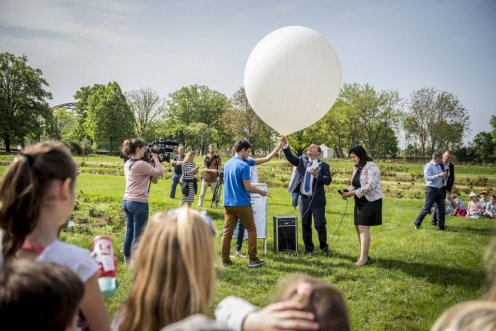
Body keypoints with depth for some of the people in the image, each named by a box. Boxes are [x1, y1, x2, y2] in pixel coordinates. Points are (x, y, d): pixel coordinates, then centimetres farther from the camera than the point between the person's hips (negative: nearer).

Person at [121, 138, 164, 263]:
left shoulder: (128, 164, 10)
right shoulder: (141, 164, -17)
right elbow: (160, 172, -12)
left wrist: (151, 164, 6)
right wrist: (155, 158, -1)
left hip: (127, 201, 9)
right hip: (139, 203, -9)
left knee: (129, 231, 17)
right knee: (138, 234, 0)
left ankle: (127, 258, 26)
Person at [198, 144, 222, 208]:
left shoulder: (218, 158, 4)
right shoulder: (206, 158, 2)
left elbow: (220, 167, -2)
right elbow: (205, 169, -6)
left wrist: (218, 171, -25)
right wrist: (212, 170, -24)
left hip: (213, 179, 0)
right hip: (205, 178, 0)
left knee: (215, 193, 3)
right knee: (202, 193, 3)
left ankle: (217, 205, 11)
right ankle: (199, 205, 9)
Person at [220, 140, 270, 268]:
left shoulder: (227, 164, 10)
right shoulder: (244, 166, -14)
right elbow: (247, 188, -16)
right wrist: (260, 191, 1)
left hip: (228, 203, 7)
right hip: (242, 203, -7)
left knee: (227, 231, 6)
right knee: (251, 229, 6)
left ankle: (225, 260, 8)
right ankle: (253, 259, 7)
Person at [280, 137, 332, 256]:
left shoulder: (323, 165, -2)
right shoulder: (302, 161, 8)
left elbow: (328, 180, -12)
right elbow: (290, 157, -8)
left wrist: (317, 175, -27)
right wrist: (285, 146, -23)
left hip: (317, 200, -3)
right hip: (303, 199, 3)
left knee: (320, 225, 1)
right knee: (305, 225, 9)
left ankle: (324, 247, 21)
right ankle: (308, 249, 21)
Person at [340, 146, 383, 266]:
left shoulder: (371, 167, -15)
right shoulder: (356, 168, 12)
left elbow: (371, 186, -24)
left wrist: (353, 193, -25)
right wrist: (348, 192, -5)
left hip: (371, 201, -9)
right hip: (360, 201, 9)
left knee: (363, 228, -12)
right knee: (358, 227, 9)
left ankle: (363, 257, -8)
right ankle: (364, 254, 21)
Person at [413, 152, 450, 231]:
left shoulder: (439, 166, 13)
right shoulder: (428, 166, -11)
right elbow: (427, 177, -23)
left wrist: (445, 176, -1)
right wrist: (439, 175, -27)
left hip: (439, 189, 8)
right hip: (431, 189, -7)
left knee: (442, 209, 7)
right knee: (427, 208, -4)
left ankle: (441, 226, 16)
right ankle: (417, 223, 9)